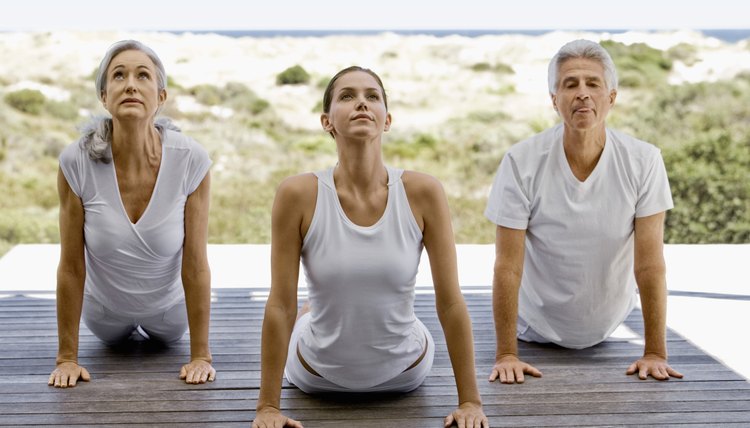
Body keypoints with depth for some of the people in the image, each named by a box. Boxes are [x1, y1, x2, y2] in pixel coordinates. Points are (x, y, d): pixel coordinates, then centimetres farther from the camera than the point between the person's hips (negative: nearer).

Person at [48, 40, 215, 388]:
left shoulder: (191, 161, -31)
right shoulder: (77, 162, -31)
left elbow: (195, 264, -23)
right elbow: (71, 266, -21)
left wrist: (201, 355, -20)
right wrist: (66, 356, -16)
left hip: (169, 306, 0)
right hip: (105, 309, 0)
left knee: (168, 337, 35)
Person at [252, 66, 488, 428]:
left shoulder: (423, 193, -25)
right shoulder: (298, 195, -26)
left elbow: (451, 301, -19)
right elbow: (280, 305, -21)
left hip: (405, 370, 1)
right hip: (318, 373, -1)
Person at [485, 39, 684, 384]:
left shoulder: (644, 161, -20)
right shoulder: (521, 162, -23)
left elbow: (650, 265, -18)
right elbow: (508, 266, -21)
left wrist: (655, 353, -18)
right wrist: (506, 354, -21)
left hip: (610, 330, 1)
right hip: (536, 330, -1)